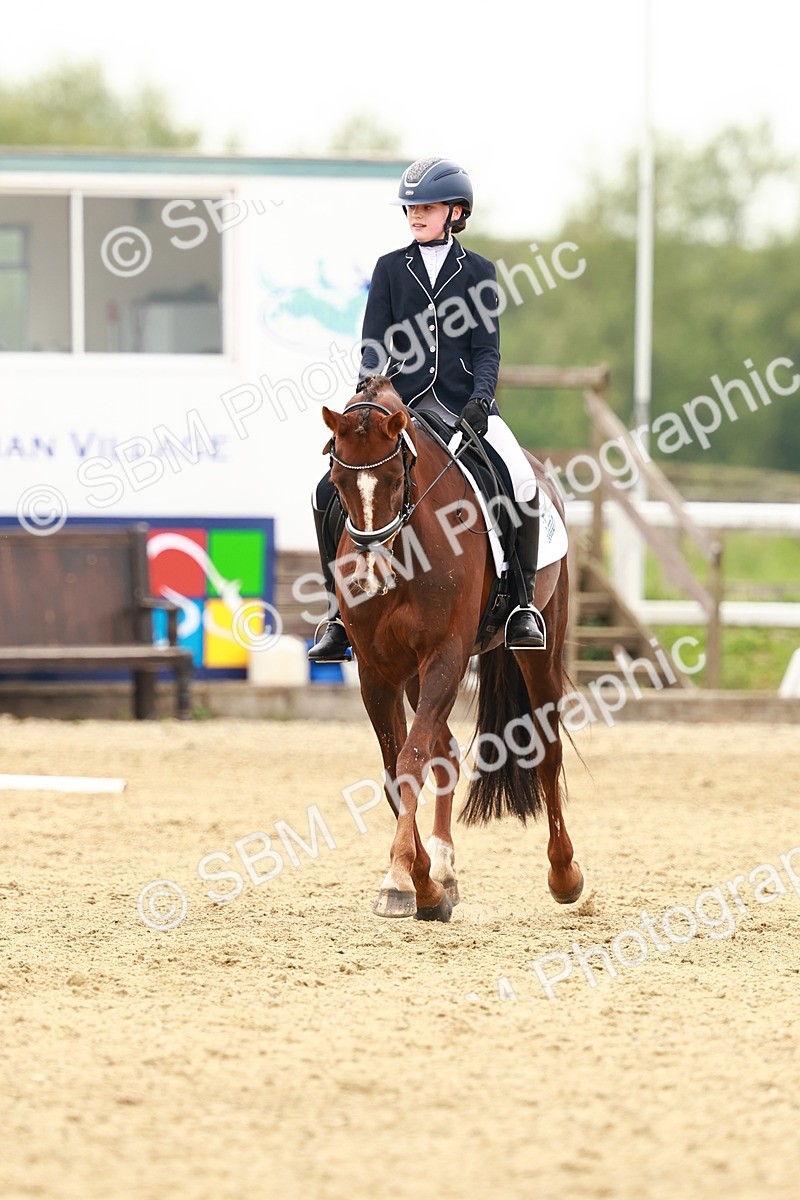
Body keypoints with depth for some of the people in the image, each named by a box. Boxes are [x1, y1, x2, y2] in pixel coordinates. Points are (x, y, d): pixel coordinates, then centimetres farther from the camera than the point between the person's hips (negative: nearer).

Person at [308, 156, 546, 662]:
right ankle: (341, 609, -1)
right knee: (329, 493, -13)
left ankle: (524, 601, -13)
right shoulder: (391, 269, 10)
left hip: (464, 401, -2)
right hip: (403, 402, 2)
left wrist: (481, 397, -17)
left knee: (521, 484, -26)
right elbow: (375, 345, 3)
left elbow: (487, 346, 1)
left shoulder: (479, 272, 8)